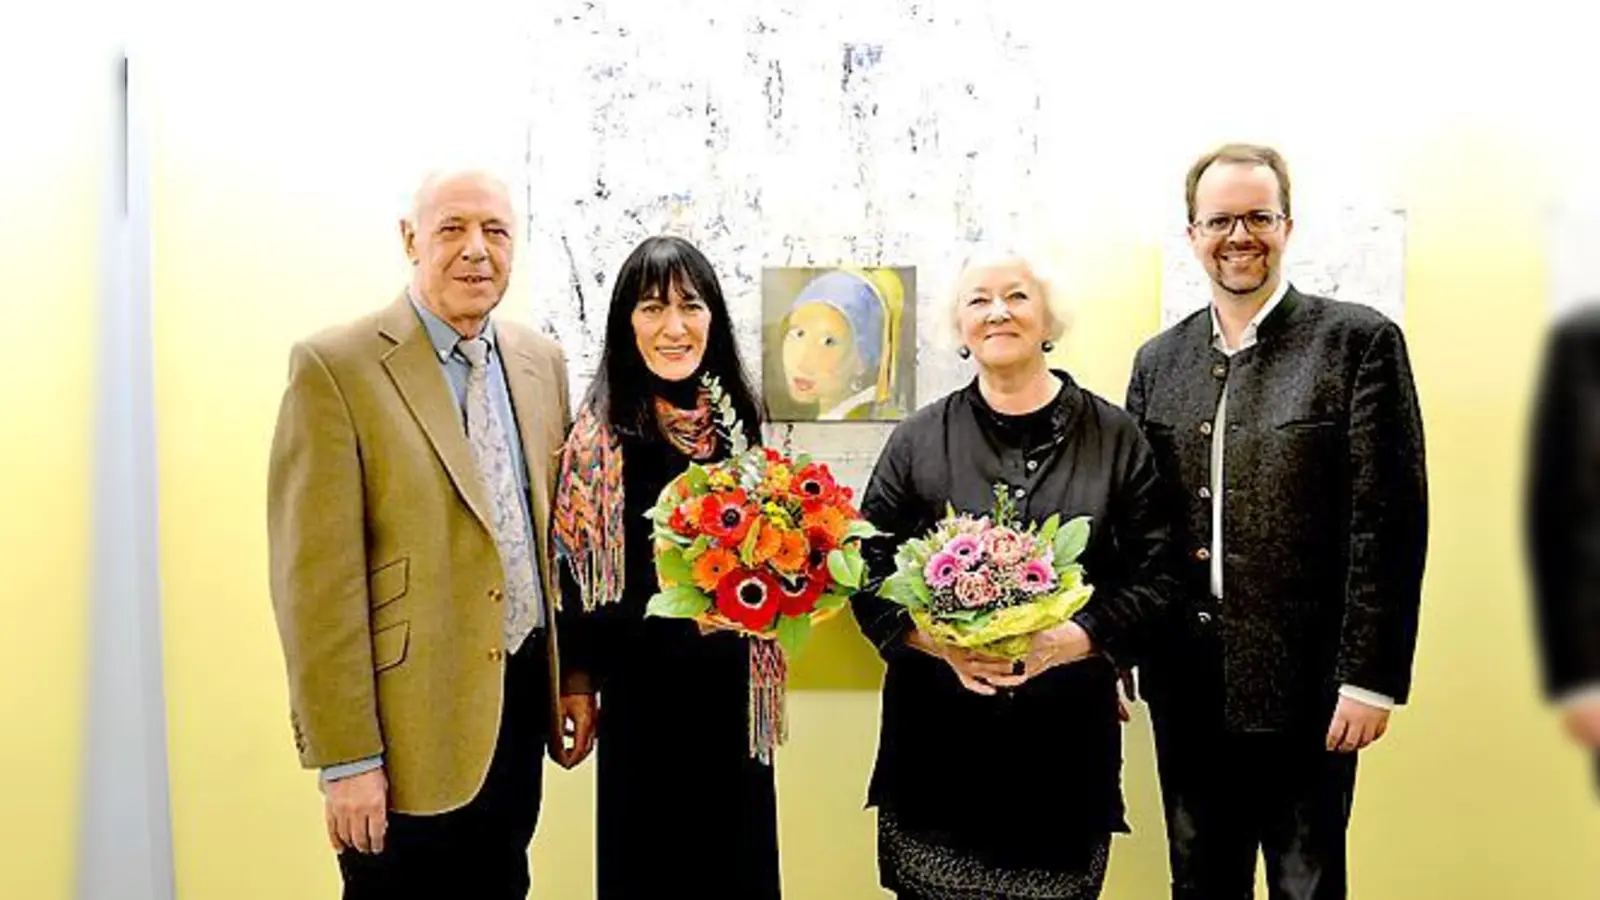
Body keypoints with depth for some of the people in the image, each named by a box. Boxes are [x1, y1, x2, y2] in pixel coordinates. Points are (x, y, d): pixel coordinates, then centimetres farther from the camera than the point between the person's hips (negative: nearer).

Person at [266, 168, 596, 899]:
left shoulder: (541, 362, 6)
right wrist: (346, 757, -15)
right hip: (411, 715, -5)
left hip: (523, 701, 6)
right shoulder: (335, 367, -12)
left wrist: (576, 674, 10)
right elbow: (315, 580, -15)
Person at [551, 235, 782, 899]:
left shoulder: (736, 414, 2)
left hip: (734, 687, 5)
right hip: (645, 696, -5)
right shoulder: (602, 432, -14)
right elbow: (582, 589, -15)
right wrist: (688, 614, -24)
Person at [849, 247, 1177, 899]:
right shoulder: (918, 441, 4)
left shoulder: (1115, 439, 4)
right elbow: (869, 573, 4)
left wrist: (1064, 641, -14)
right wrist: (942, 643, -13)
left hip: (1066, 741, 0)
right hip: (939, 739, 0)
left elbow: (1155, 576, 1)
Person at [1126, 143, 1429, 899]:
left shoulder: (1358, 342, -6)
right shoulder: (1159, 360, 7)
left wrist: (1371, 676, -12)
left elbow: (1388, 521, -9)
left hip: (1303, 684, -4)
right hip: (1184, 686, 4)